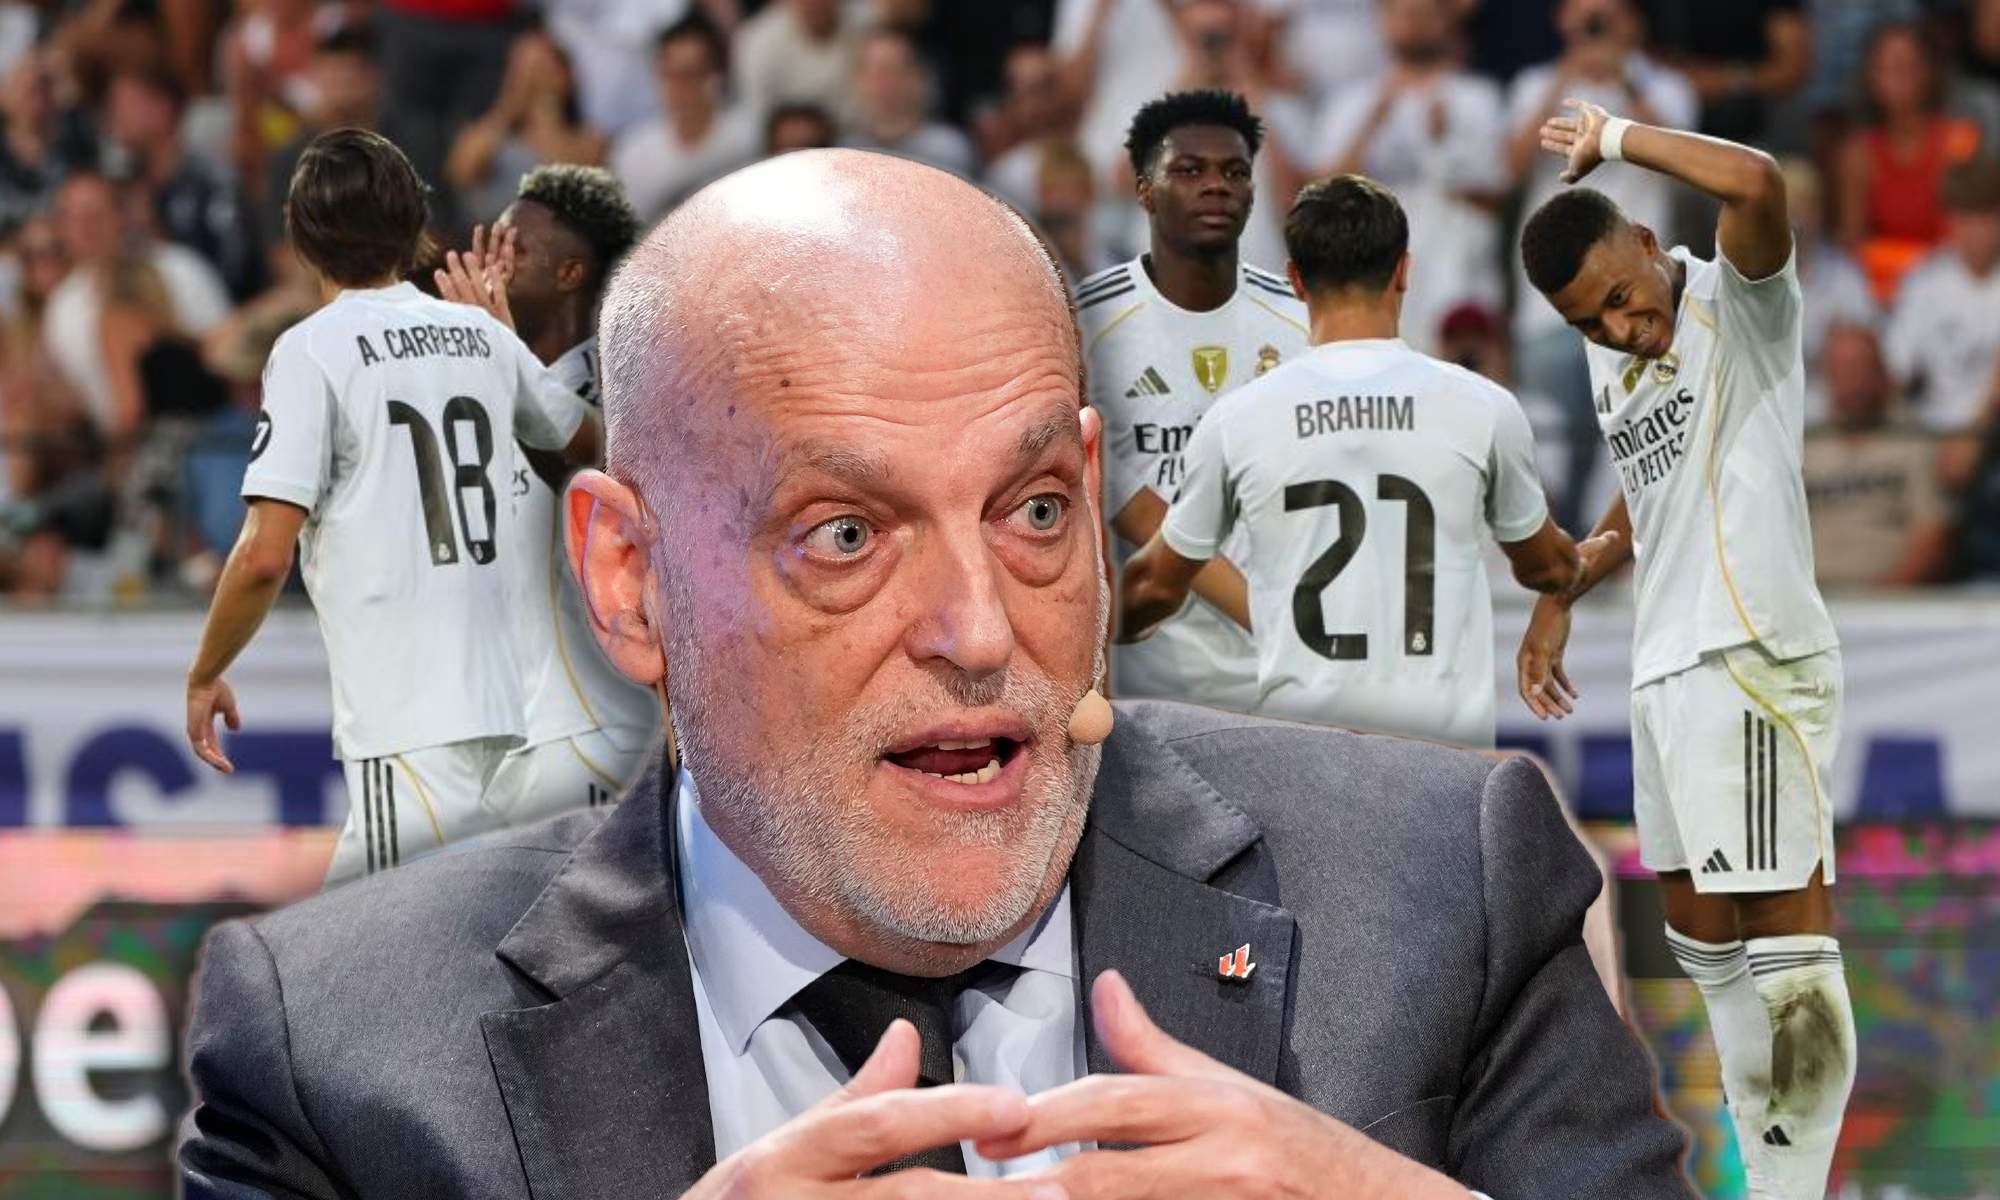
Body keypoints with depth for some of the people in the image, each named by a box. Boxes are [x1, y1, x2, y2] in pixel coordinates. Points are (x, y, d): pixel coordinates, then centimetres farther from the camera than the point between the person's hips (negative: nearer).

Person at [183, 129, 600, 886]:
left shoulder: (313, 352, -6)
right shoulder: (483, 338, 11)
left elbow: (266, 554, -13)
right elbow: (589, 441, 31)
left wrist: (204, 677, 3)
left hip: (410, 731, -7)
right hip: (496, 708, 7)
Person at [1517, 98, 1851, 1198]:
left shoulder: (1739, 309, -9)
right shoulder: (1609, 362, 14)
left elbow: (1756, 185, -30)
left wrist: (1615, 137, -18)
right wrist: (1559, 596, 30)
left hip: (1752, 660, -9)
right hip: (1665, 664, 9)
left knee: (1784, 931, -10)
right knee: (1700, 930, 12)